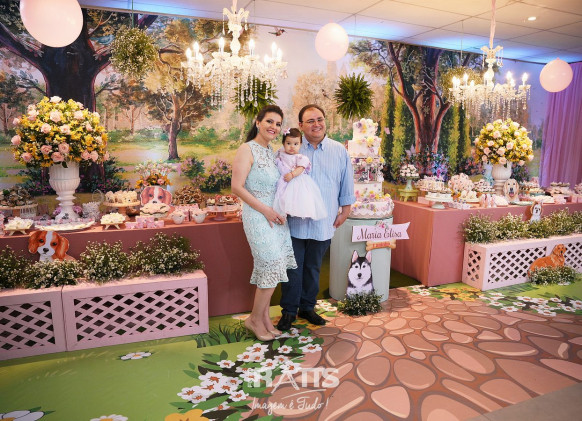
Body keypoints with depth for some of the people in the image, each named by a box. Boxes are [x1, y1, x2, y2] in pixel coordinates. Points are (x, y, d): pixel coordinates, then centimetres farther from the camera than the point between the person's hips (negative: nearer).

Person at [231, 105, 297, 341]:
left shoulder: (273, 151, 12)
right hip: (258, 216, -7)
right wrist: (266, 210, -16)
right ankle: (255, 319, 14)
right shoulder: (247, 150, -10)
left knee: (269, 270, 11)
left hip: (276, 215, 7)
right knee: (272, 268, -6)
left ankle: (264, 317, 26)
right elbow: (237, 187, -16)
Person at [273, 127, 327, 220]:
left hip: (296, 181, -6)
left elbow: (300, 169, -16)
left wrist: (292, 175, -28)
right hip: (283, 183, 6)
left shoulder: (300, 157, -5)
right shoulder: (281, 153, 13)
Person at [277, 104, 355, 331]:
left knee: (313, 268, 15)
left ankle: (307, 307, 32)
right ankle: (289, 310, 22)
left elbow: (347, 184, 10)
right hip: (295, 222, -1)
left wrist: (345, 210, 8)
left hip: (323, 223, 2)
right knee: (293, 268, 6)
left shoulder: (339, 151, 4)